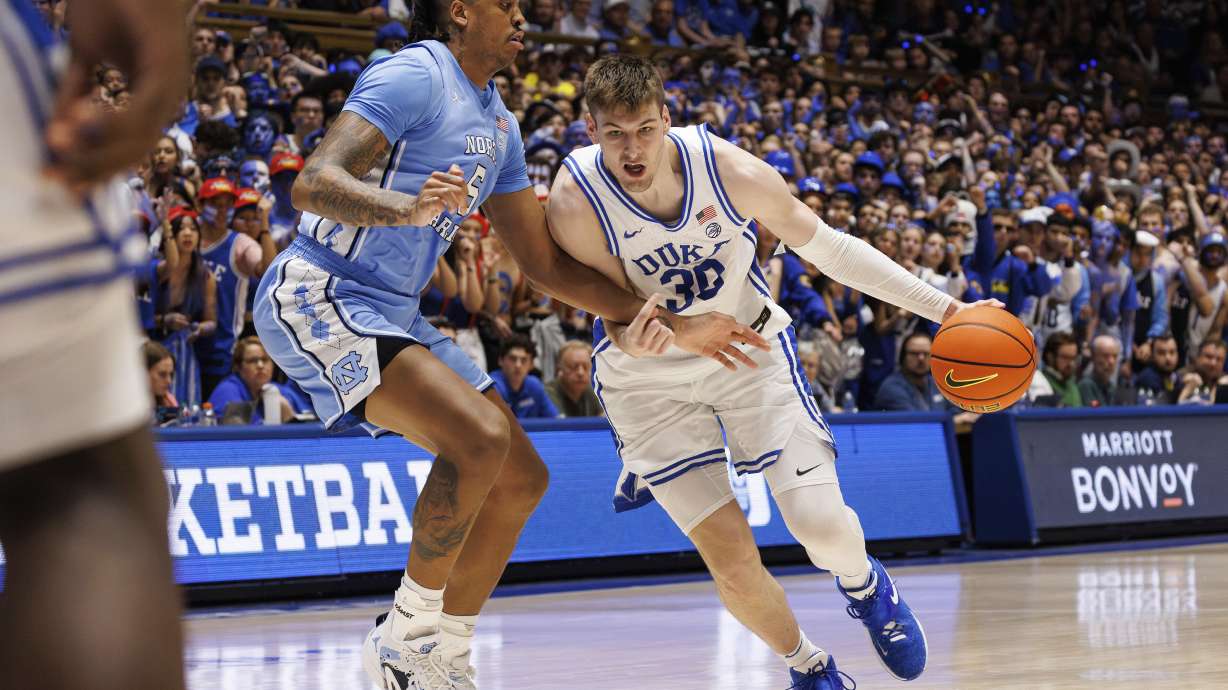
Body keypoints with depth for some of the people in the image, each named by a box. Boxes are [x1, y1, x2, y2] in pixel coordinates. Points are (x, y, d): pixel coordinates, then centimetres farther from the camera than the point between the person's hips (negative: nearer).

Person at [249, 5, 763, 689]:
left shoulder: (499, 124, 16)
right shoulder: (416, 75, -13)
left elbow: (546, 260, 19)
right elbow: (314, 183, -25)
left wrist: (675, 325, 14)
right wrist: (409, 208, -45)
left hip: (392, 313, 10)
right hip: (316, 296, -10)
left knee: (521, 480, 7)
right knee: (479, 437, -27)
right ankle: (406, 632, -11)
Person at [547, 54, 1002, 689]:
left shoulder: (730, 170, -23)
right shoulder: (576, 202, -26)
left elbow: (826, 247, -10)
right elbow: (620, 324, -18)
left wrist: (942, 308, -12)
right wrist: (638, 330, -44)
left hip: (750, 347, 1)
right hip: (647, 377, -1)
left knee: (823, 528, -11)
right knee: (732, 562, -10)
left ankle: (862, 584, 28)